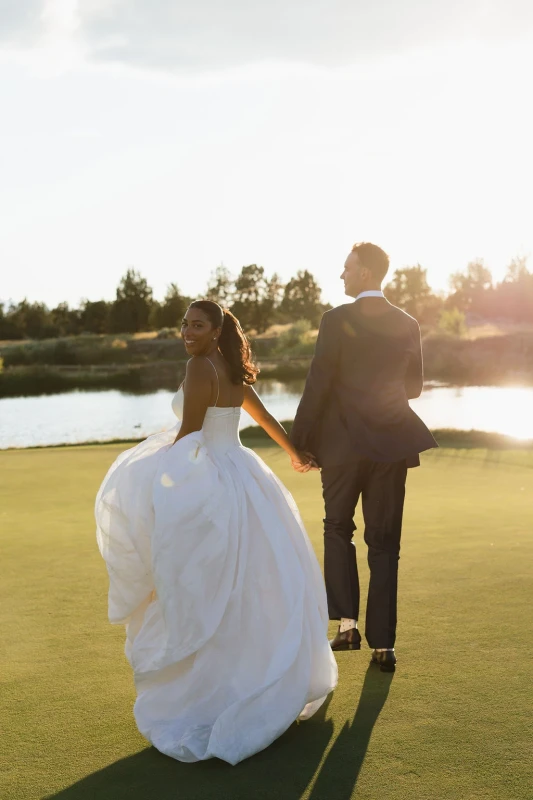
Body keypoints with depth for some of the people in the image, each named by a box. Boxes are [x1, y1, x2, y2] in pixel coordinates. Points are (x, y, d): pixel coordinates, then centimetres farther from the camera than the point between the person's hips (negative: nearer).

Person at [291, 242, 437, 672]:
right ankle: (382, 645, 9)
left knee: (338, 529, 17)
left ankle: (347, 623, 8)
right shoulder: (408, 325, 4)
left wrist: (301, 440, -4)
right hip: (391, 445, 3)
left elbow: (318, 384, -11)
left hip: (344, 443, -3)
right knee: (385, 544, 8)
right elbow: (413, 386, 12)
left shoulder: (338, 320, -10)